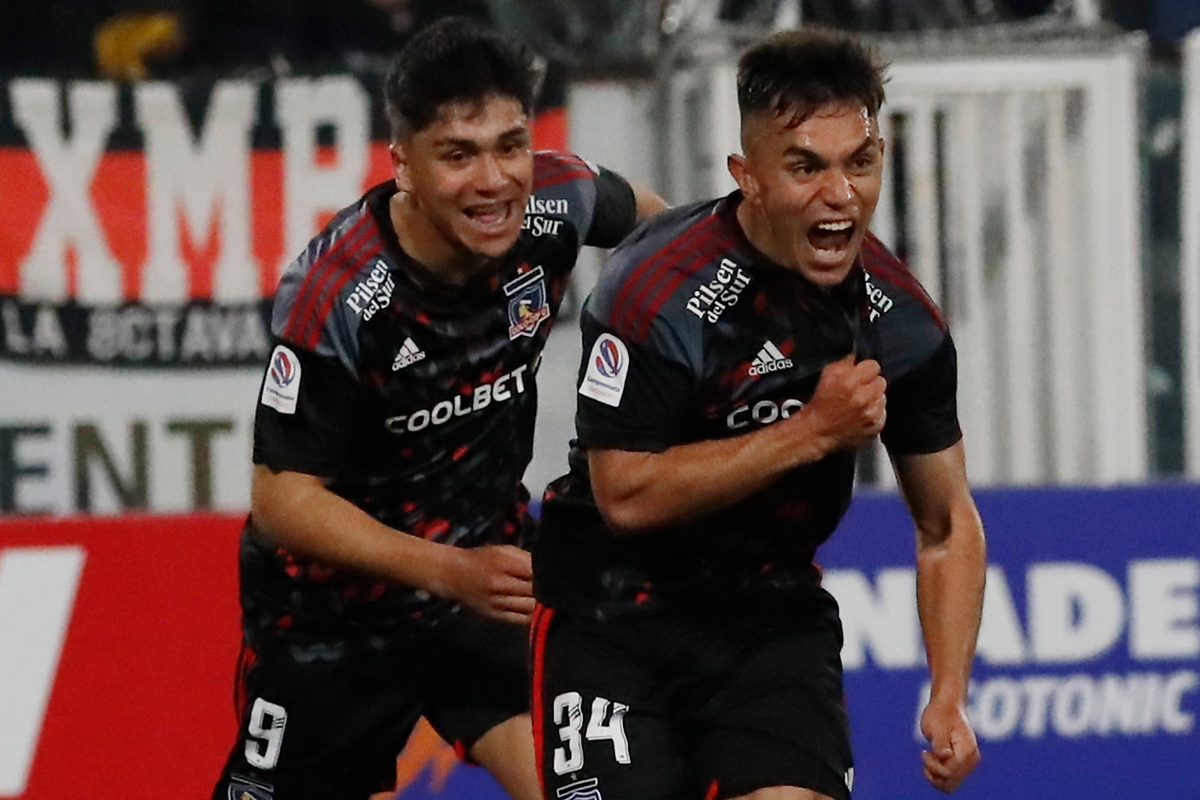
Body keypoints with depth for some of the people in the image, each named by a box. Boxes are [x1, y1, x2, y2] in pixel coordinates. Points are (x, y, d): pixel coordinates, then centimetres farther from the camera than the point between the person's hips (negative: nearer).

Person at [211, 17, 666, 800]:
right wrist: (451, 573, -34)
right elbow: (283, 499, -25)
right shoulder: (338, 297, -29)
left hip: (487, 568, 3)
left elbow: (641, 212, 11)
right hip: (332, 608, -3)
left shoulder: (553, 203, -15)